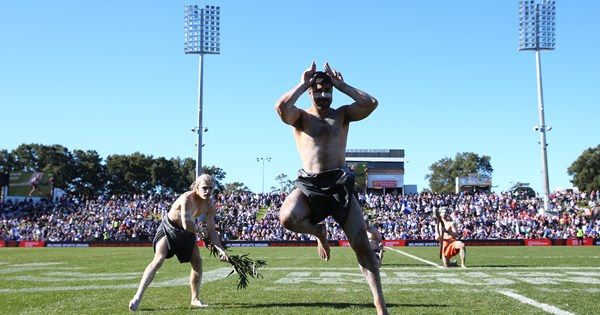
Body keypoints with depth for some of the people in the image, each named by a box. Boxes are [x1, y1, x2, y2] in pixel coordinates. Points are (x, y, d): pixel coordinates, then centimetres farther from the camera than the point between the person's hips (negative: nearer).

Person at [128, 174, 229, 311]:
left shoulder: (210, 205, -11)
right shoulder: (187, 199, -33)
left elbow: (211, 230, -5)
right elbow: (187, 225, -42)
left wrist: (221, 249, -15)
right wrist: (201, 229, -22)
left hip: (187, 233, 7)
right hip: (169, 228, -7)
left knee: (197, 262, 2)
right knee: (159, 259, -22)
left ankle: (195, 299, 18)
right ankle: (137, 297, -23)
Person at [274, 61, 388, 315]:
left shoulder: (343, 114, 13)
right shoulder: (301, 117, 7)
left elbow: (371, 103, -5)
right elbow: (281, 107, -16)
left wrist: (341, 85, 1)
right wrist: (302, 84, -4)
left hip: (340, 184, 1)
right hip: (309, 185, -1)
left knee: (362, 245, -6)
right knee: (287, 217, -32)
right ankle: (318, 232, 4)